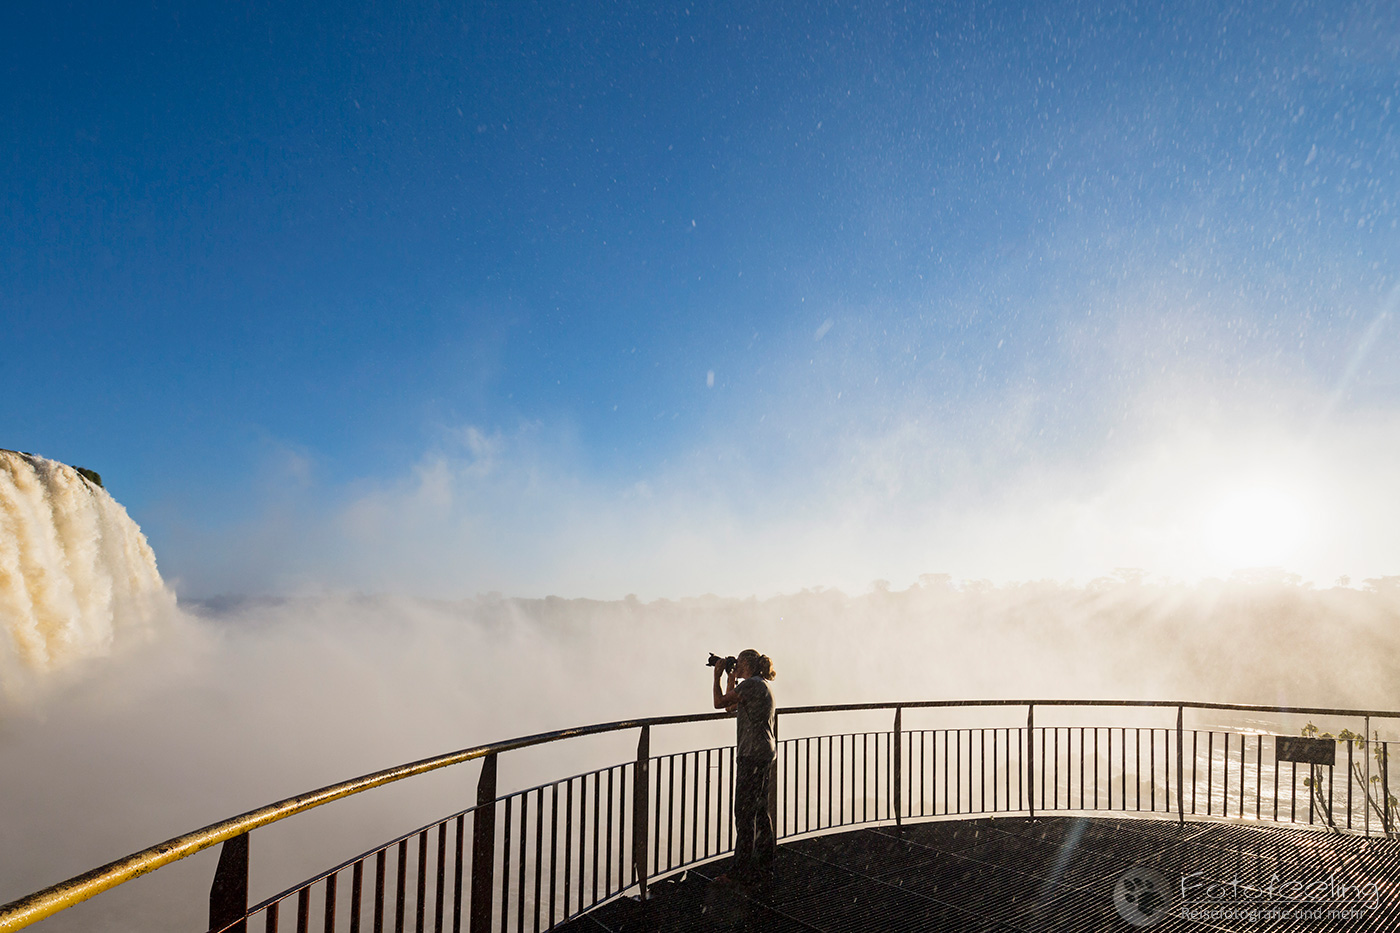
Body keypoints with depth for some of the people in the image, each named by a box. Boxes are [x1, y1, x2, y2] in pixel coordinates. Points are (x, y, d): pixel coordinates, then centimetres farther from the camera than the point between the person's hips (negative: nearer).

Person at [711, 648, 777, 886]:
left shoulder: (751, 684, -14)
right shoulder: (761, 685, 16)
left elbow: (719, 702, -12)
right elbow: (731, 705, 22)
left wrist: (717, 676, 0)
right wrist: (731, 678, 20)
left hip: (752, 755, -10)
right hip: (767, 753, 10)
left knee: (744, 813, -3)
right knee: (760, 809, 16)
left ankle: (743, 872, 4)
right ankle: (765, 868, 24)